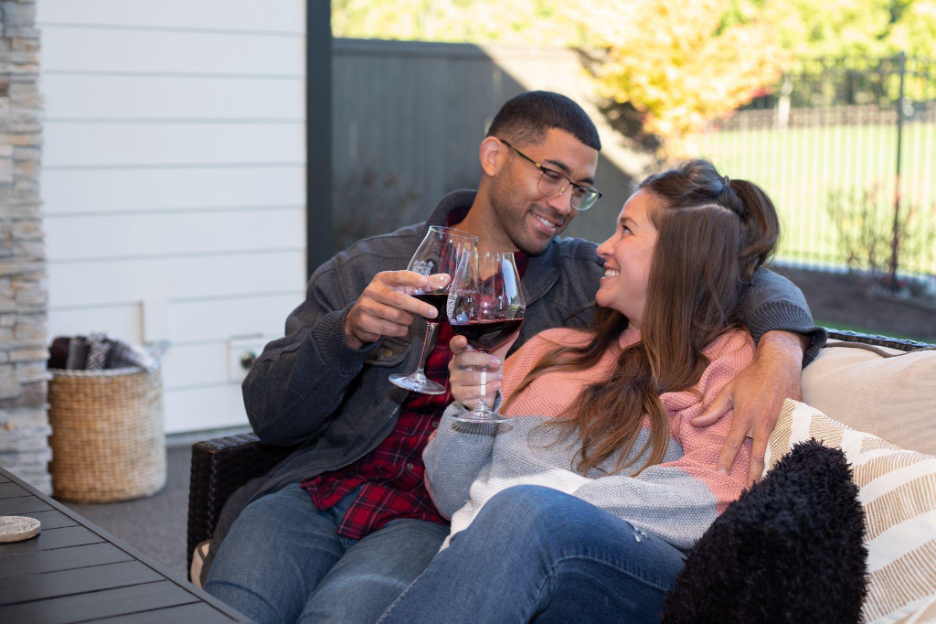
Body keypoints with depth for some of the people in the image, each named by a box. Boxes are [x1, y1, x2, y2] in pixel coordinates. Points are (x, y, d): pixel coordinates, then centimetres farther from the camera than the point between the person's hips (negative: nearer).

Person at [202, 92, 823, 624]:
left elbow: (753, 279, 8)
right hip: (316, 494, 1)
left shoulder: (584, 281, 12)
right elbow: (270, 414, 7)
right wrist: (350, 333, -12)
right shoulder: (364, 269, 12)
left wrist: (779, 349, -15)